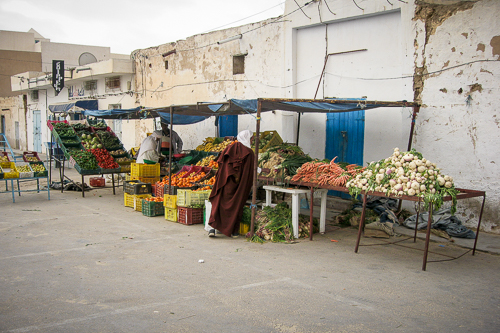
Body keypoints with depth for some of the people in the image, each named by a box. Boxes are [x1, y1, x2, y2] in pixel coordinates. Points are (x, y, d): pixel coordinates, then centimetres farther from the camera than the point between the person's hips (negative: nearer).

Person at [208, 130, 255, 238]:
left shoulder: (229, 149, 6)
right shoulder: (249, 153, -3)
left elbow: (219, 162, 7)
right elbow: (251, 173, -3)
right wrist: (248, 188, 8)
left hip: (225, 182, 2)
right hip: (239, 185, -2)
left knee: (218, 203, 9)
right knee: (236, 205, 9)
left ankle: (213, 227, -3)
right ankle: (234, 231, 13)